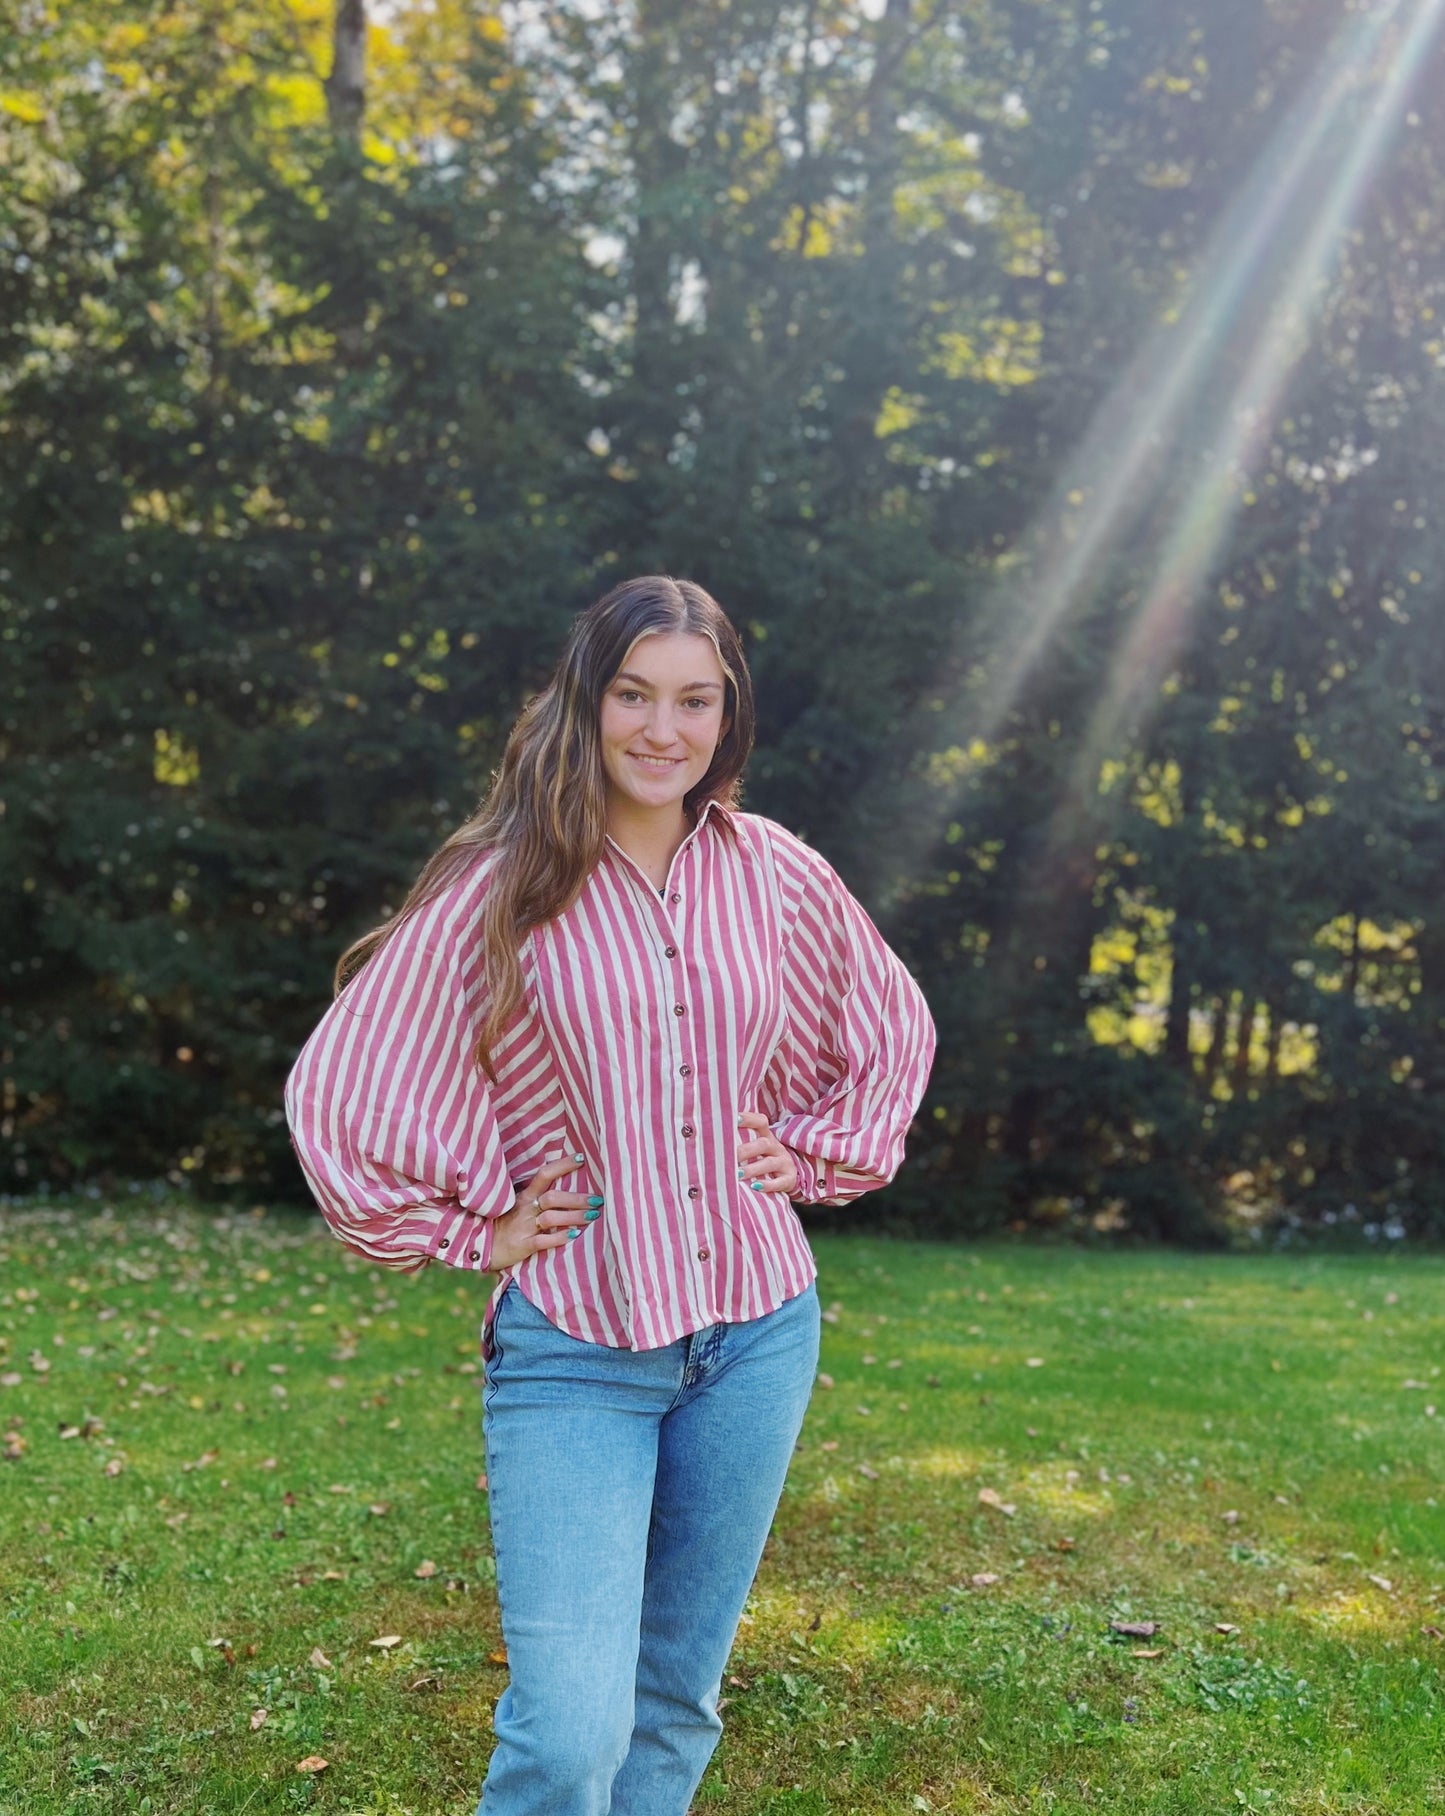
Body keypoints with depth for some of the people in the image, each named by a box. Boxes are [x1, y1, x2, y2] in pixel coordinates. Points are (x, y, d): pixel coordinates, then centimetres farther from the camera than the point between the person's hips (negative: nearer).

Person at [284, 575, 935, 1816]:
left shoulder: (774, 875, 3)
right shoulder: (500, 889, -7)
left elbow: (893, 1029, 20)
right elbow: (341, 1086, -3)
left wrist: (817, 1159, 9)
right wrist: (470, 1230, -3)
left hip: (757, 1333, 4)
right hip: (574, 1347, -3)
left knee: (677, 1701, 14)